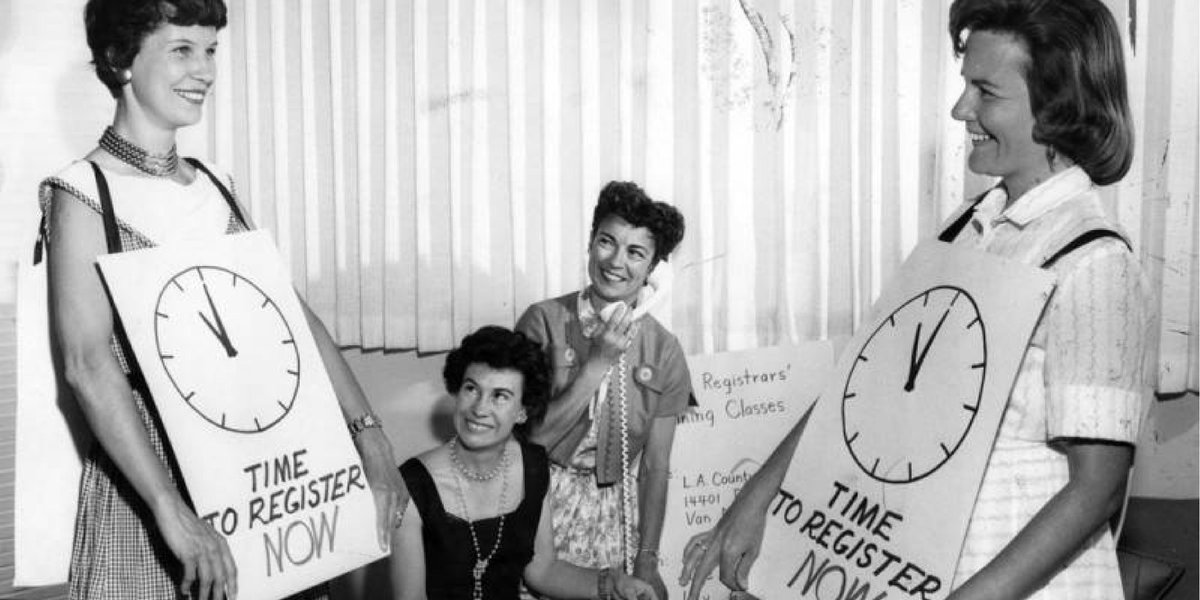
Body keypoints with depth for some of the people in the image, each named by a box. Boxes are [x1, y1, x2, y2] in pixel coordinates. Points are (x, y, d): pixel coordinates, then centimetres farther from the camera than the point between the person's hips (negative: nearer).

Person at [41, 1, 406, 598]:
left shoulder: (215, 188, 10)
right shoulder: (83, 194, -7)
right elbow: (87, 363, -18)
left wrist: (370, 438, -2)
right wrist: (171, 508, -26)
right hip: (142, 470, -5)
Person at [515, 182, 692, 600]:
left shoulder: (663, 351, 0)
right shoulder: (544, 322, -8)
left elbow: (655, 466, 3)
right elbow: (531, 435, -12)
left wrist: (647, 563, 0)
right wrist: (598, 364, -18)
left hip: (617, 510, 3)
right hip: (543, 502, -2)